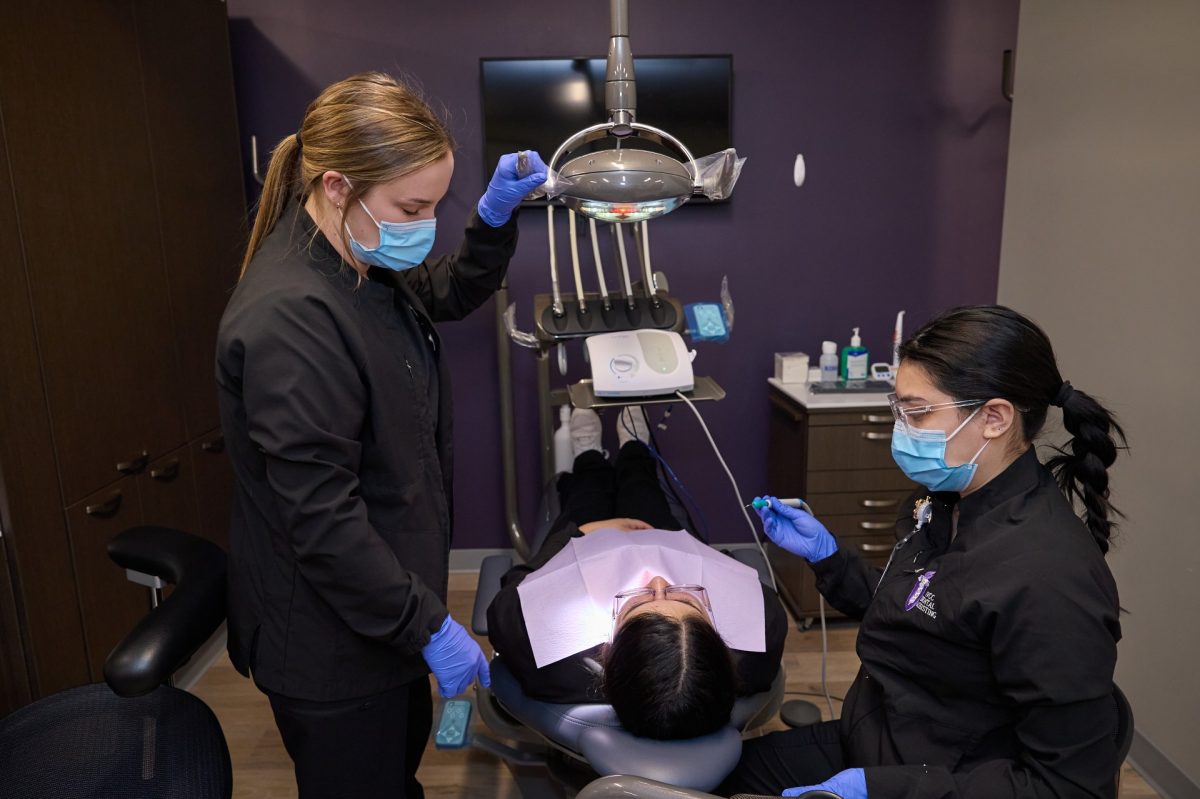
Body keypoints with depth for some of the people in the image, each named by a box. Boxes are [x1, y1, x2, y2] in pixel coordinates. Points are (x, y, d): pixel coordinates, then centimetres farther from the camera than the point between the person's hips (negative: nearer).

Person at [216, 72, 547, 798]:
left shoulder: (366, 264, -1)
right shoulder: (290, 317, -30)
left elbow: (451, 296, 17)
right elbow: (319, 516, -29)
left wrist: (496, 217, -1)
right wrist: (429, 626, -21)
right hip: (333, 636, -9)